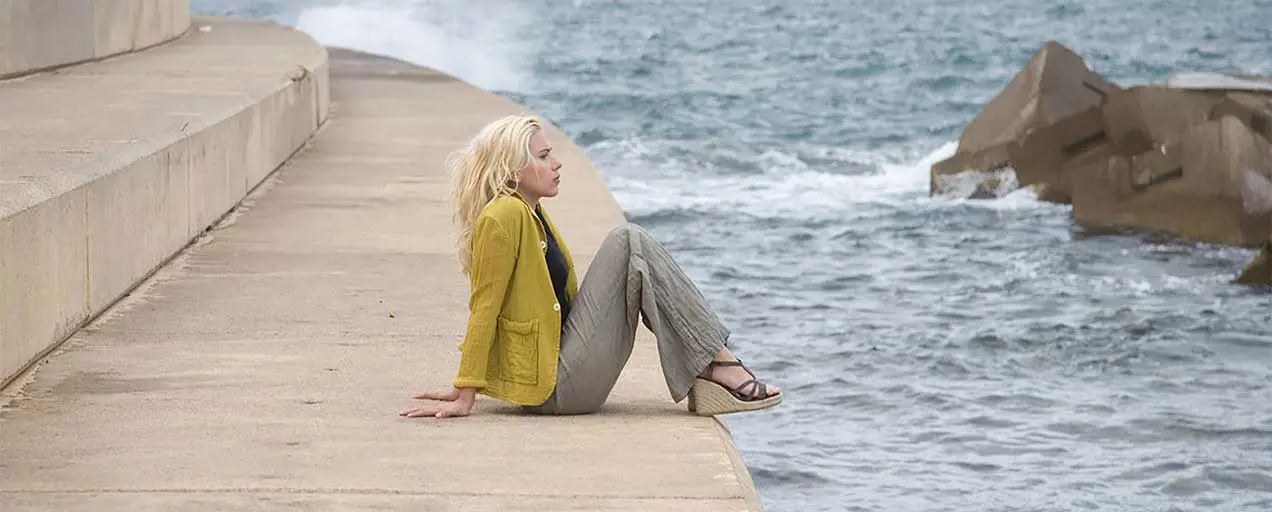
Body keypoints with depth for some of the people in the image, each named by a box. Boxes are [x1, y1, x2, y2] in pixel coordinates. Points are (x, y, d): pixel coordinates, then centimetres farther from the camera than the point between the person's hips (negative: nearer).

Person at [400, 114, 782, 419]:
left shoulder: (533, 214, 16)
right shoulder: (503, 217, -14)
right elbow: (484, 310, -15)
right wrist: (464, 397, -15)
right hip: (556, 388, -10)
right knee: (629, 245, -12)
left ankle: (707, 373, -4)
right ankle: (718, 364, -12)